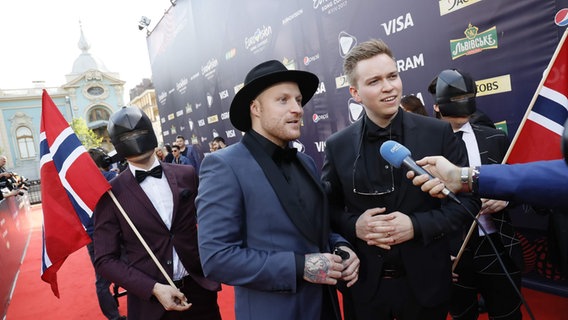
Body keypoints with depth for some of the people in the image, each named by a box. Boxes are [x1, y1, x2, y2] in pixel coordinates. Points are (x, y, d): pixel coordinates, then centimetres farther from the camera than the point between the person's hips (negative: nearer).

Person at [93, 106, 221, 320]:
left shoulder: (186, 175, 0)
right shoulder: (111, 194, -6)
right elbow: (105, 260, -5)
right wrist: (153, 288, -15)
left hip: (199, 290, 2)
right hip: (150, 300, -2)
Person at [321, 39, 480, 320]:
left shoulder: (438, 133, -7)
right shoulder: (337, 146, -5)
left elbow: (468, 199, -3)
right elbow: (327, 207, 3)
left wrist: (417, 225, -17)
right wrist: (354, 225, -16)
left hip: (425, 282, 0)